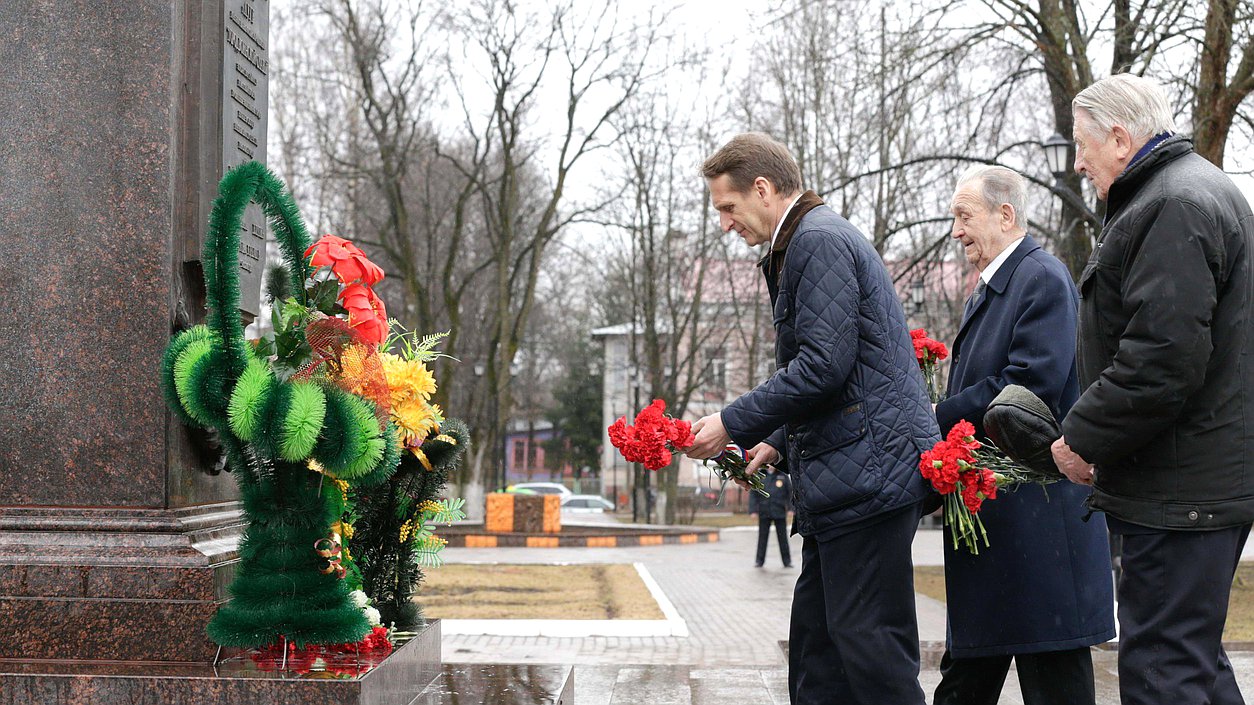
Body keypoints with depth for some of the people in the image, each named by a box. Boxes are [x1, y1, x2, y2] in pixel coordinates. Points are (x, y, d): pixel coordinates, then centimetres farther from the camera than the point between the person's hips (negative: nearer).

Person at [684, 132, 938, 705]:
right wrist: (780, 442, 19)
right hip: (843, 477, 11)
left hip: (866, 470, -11)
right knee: (816, 647, 11)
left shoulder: (820, 239, -11)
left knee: (869, 645, -8)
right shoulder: (805, 243, 22)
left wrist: (734, 425, -13)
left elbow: (824, 365, -20)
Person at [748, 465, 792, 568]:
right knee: (762, 537, 6)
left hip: (780, 512, 0)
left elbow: (790, 492, 6)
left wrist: (790, 508, -1)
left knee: (782, 537, 5)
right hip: (764, 513, 0)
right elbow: (753, 494, 2)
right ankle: (759, 560, 14)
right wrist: (753, 510, -5)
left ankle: (787, 560, 12)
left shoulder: (783, 476, 2)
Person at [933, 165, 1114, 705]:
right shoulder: (988, 289, 19)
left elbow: (1032, 387, -22)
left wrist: (939, 416, -14)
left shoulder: (1043, 279, -12)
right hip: (988, 511, 10)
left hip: (1037, 514, -10)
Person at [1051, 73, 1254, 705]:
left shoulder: (1176, 207, -16)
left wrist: (1083, 438, -14)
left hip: (1181, 488, -11)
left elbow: (1162, 361, -26)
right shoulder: (1191, 191, 19)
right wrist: (1090, 434, 19)